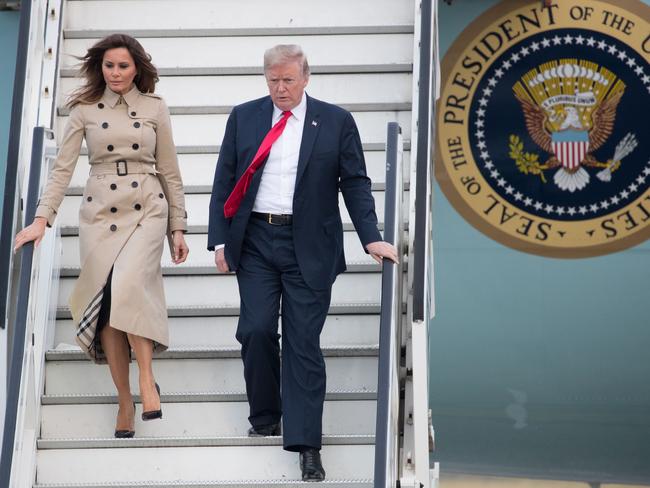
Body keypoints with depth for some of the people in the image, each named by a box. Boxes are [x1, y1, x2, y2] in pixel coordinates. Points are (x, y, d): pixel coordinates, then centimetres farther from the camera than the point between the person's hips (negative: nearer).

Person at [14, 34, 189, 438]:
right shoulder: (85, 109, 5)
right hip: (101, 211, 1)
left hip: (147, 209, -1)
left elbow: (170, 171, 9)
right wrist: (42, 218, -10)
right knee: (107, 299, -3)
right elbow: (63, 168, 1)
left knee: (128, 285, -26)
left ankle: (147, 378, -13)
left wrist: (178, 228, 8)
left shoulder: (155, 108, 5)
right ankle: (125, 401, 6)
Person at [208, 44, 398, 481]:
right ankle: (265, 416, 20)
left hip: (309, 246, -2)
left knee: (304, 342, -2)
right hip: (255, 241, 2)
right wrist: (220, 239, 2)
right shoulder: (243, 117, 8)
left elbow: (355, 182, 3)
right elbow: (224, 182, 9)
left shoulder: (336, 121, 3)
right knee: (257, 330, -4)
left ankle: (306, 444, 1)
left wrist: (371, 238, -7)